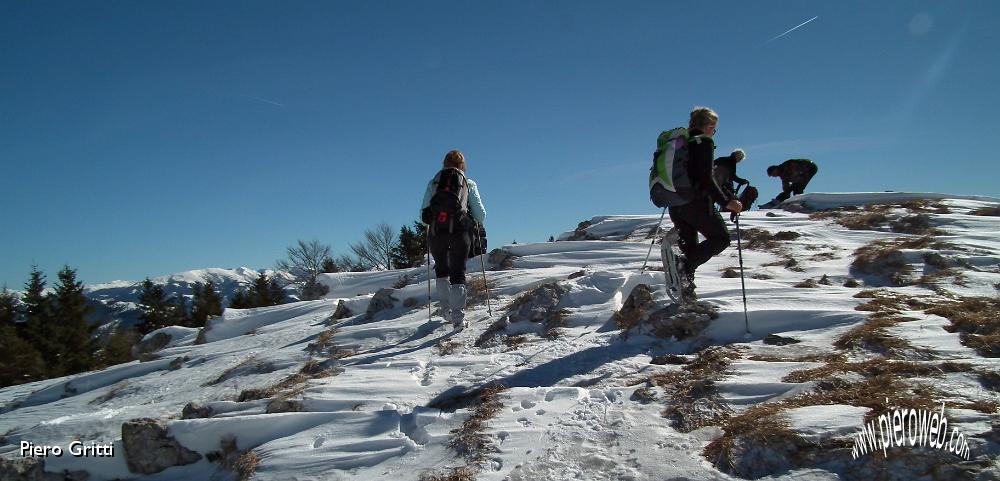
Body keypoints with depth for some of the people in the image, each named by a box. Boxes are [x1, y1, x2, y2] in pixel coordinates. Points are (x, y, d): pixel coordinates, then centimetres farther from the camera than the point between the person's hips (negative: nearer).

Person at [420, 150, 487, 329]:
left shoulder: (433, 183, 15)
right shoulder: (469, 184, 11)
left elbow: (423, 213, 10)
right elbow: (480, 214, 8)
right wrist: (479, 224, 30)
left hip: (436, 232, 1)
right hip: (460, 231, -1)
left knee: (441, 269, 22)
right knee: (458, 273, 4)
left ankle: (445, 308, 16)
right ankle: (458, 318, -5)